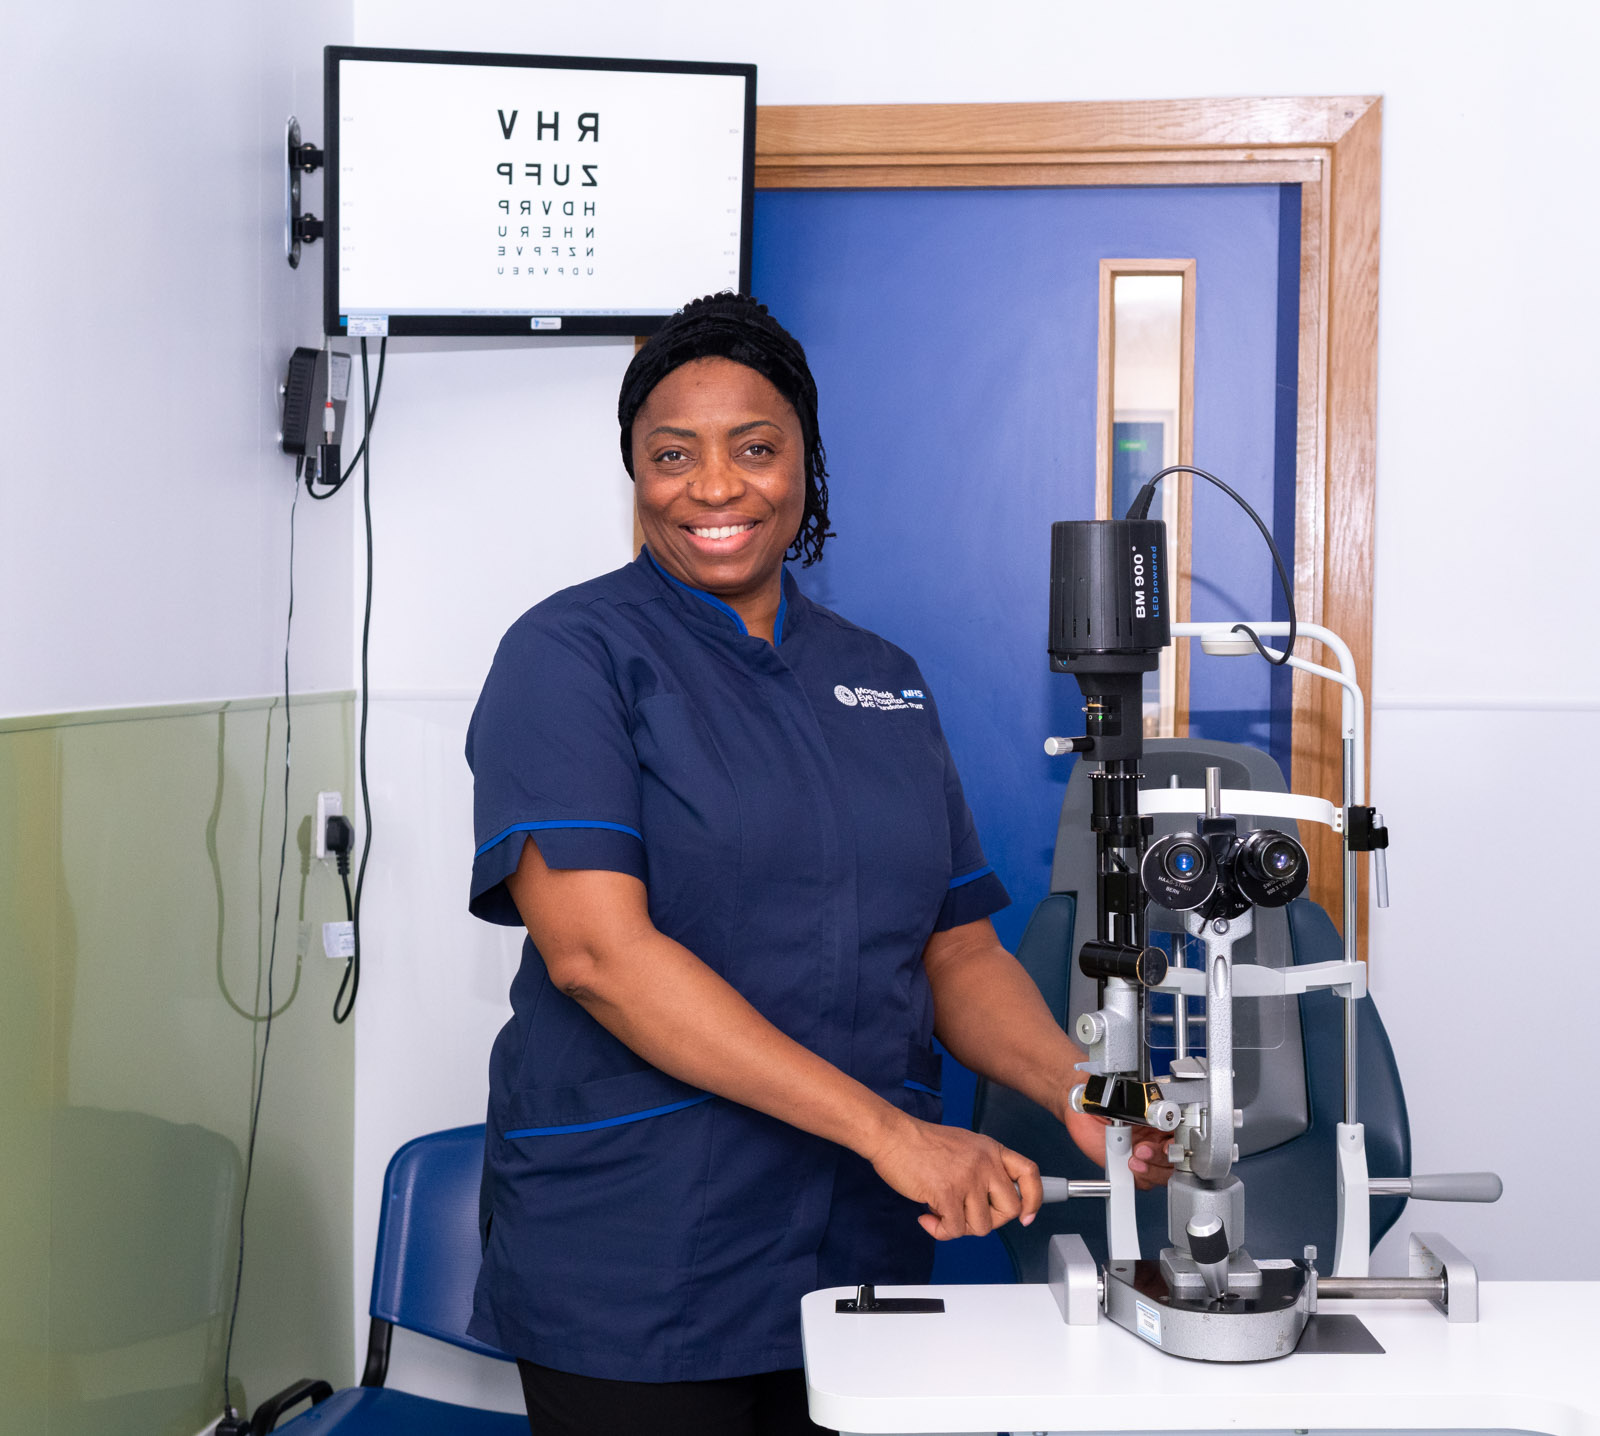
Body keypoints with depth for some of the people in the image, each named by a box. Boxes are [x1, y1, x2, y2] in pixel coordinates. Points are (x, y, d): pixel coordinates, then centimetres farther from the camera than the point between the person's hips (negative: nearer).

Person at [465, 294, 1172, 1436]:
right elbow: (597, 949, -19)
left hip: (863, 1250, 5)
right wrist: (890, 1129, -23)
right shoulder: (570, 656, -7)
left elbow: (959, 950, 11)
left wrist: (1076, 1091, -10)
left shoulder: (885, 682, 11)